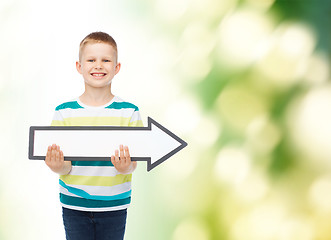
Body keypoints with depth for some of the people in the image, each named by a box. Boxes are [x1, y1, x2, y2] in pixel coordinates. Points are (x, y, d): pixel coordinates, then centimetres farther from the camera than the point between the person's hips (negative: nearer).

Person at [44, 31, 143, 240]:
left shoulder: (128, 112, -4)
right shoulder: (64, 112, -2)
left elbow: (133, 164, -6)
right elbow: (65, 166, -3)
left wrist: (125, 167, -28)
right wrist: (58, 167, -26)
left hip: (113, 205, 0)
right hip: (74, 206, 1)